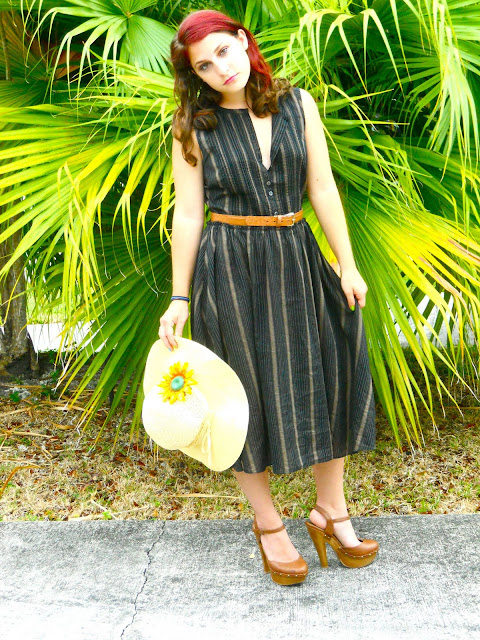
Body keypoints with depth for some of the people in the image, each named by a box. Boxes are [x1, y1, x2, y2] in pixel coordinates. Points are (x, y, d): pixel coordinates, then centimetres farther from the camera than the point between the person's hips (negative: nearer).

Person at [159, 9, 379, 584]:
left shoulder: (297, 103, 5)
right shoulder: (194, 126, -1)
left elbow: (322, 188, 4)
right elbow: (187, 215, -2)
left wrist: (347, 264, 0)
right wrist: (179, 299, -5)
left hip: (297, 261, 3)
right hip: (231, 270, -3)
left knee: (325, 379, 6)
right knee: (249, 393, 5)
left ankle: (330, 510, 25)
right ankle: (267, 523, 23)